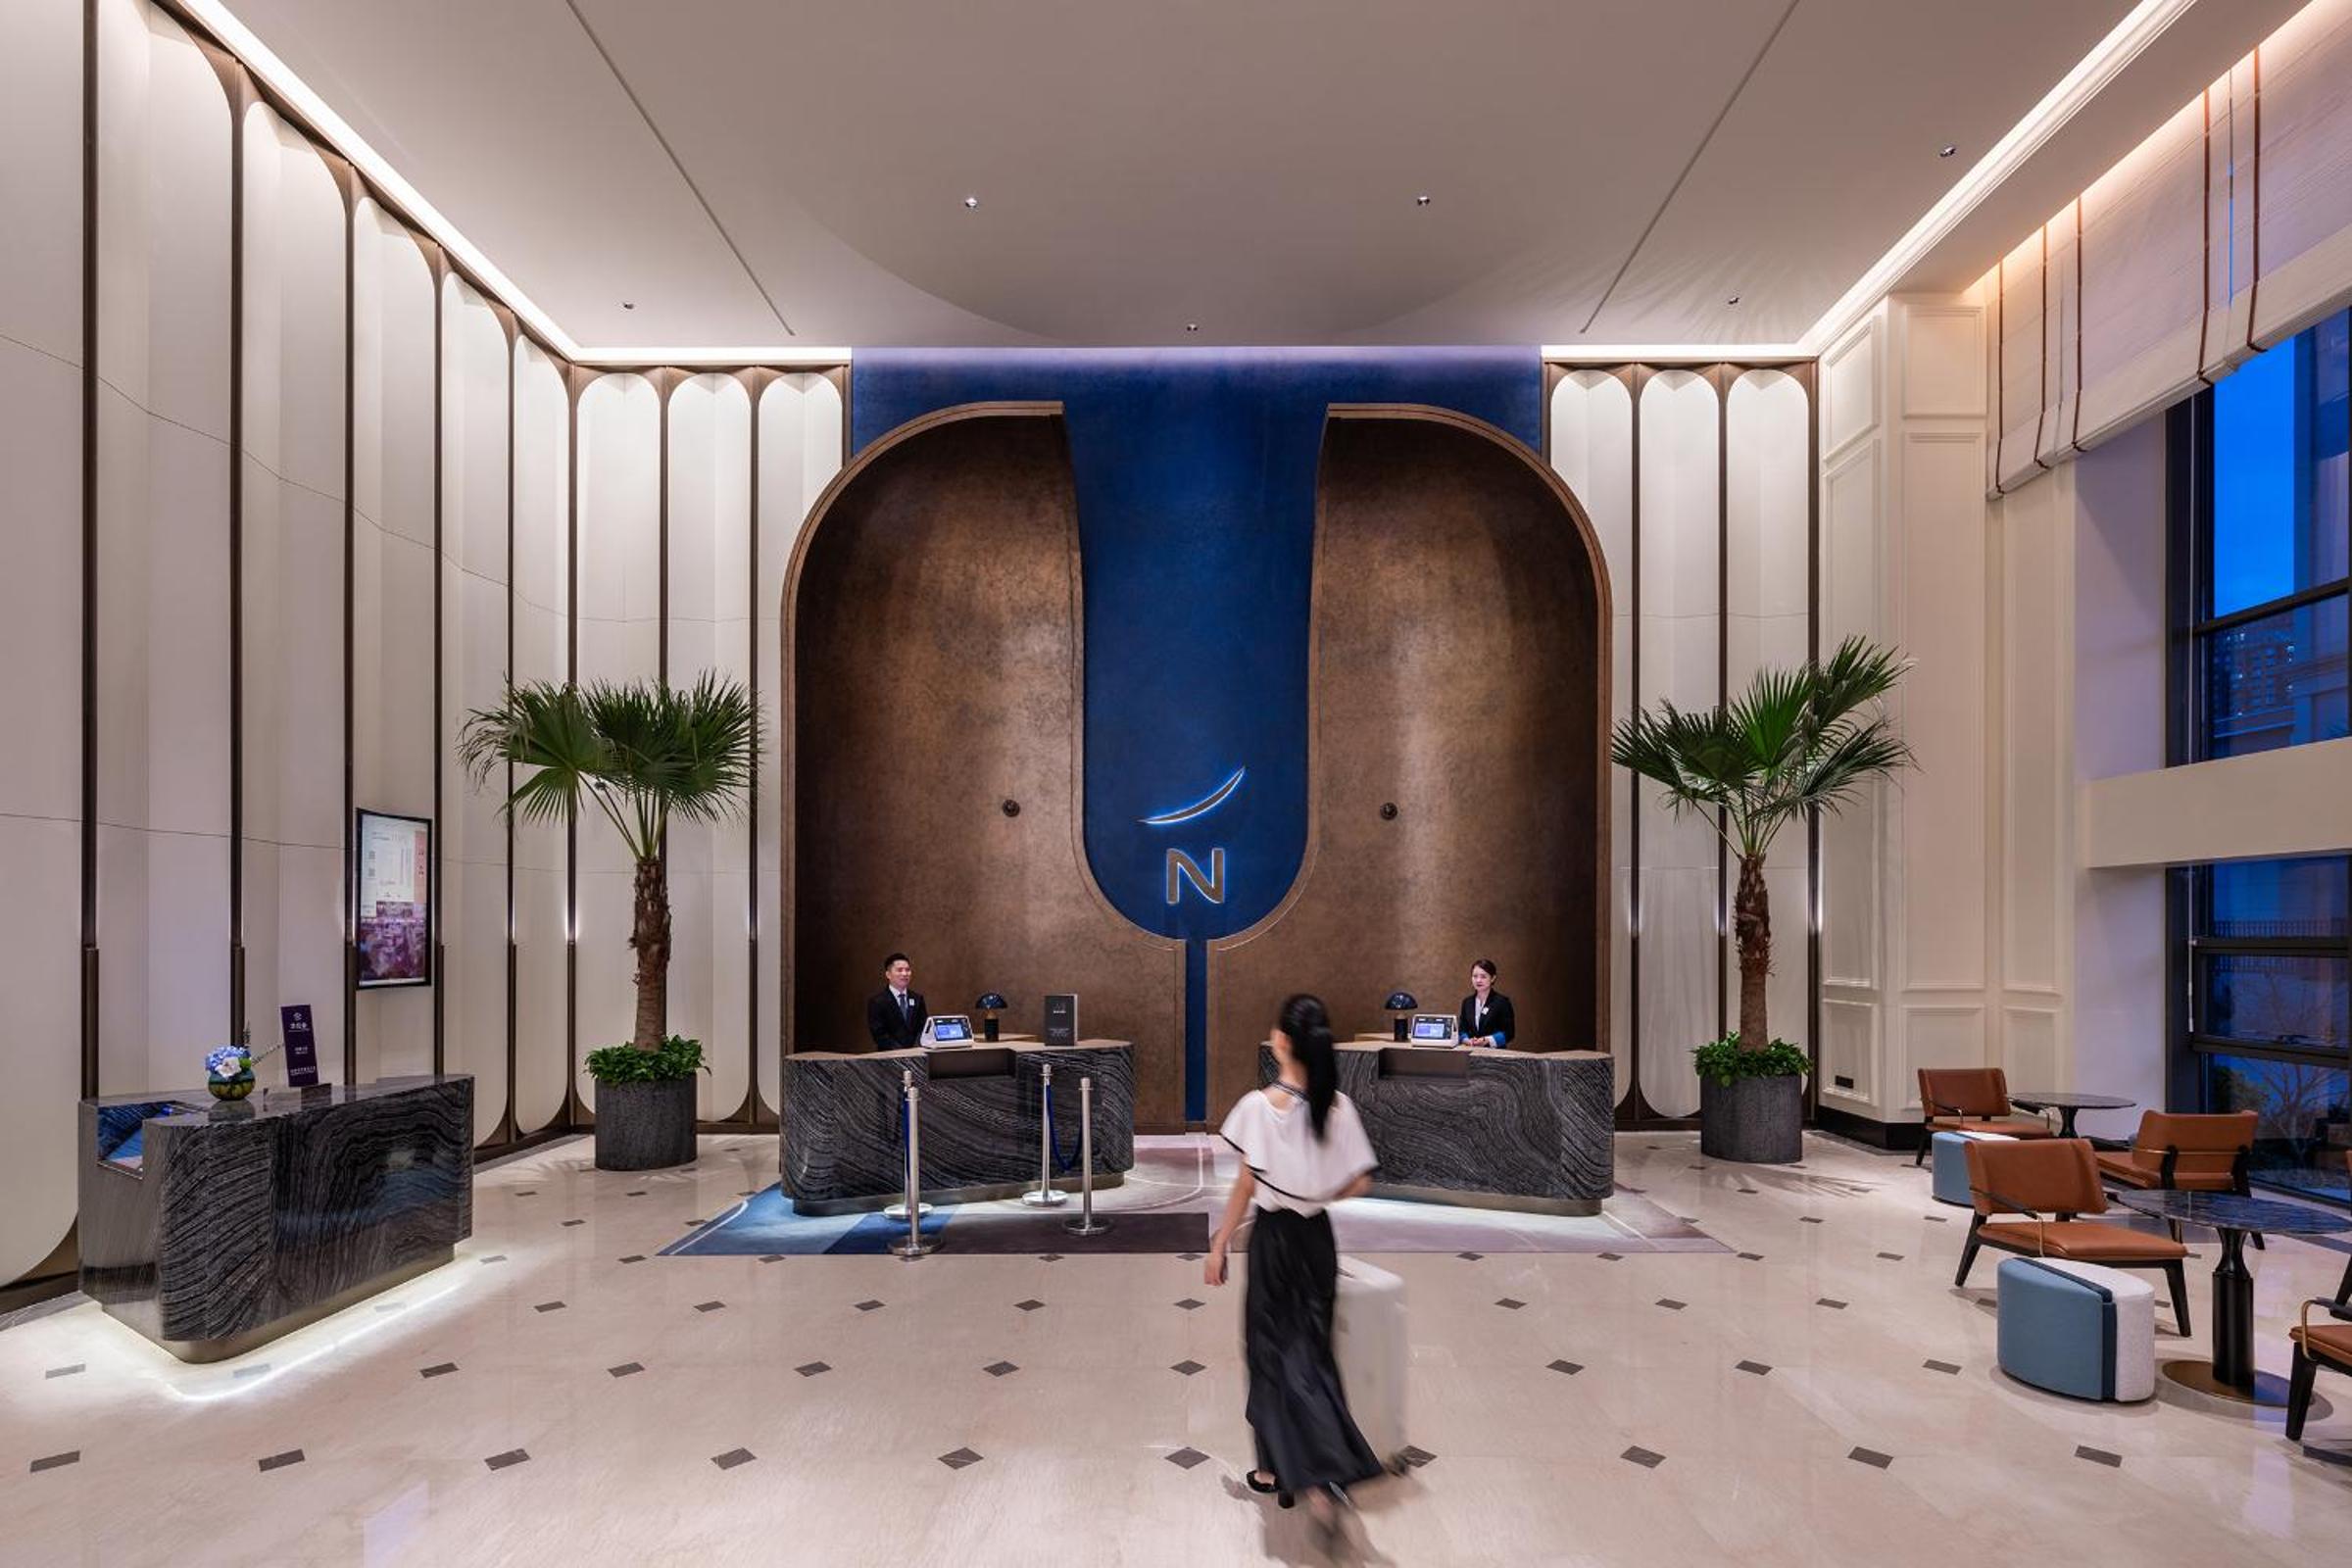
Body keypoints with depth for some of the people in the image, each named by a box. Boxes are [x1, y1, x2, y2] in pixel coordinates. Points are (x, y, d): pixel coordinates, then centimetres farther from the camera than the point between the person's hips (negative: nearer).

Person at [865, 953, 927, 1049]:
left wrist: (916, 1049, -8)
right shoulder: (876, 1001, -1)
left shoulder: (917, 998, 13)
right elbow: (879, 1034, -6)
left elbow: (923, 1027, 10)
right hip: (890, 1054, -3)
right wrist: (900, 1051, -17)